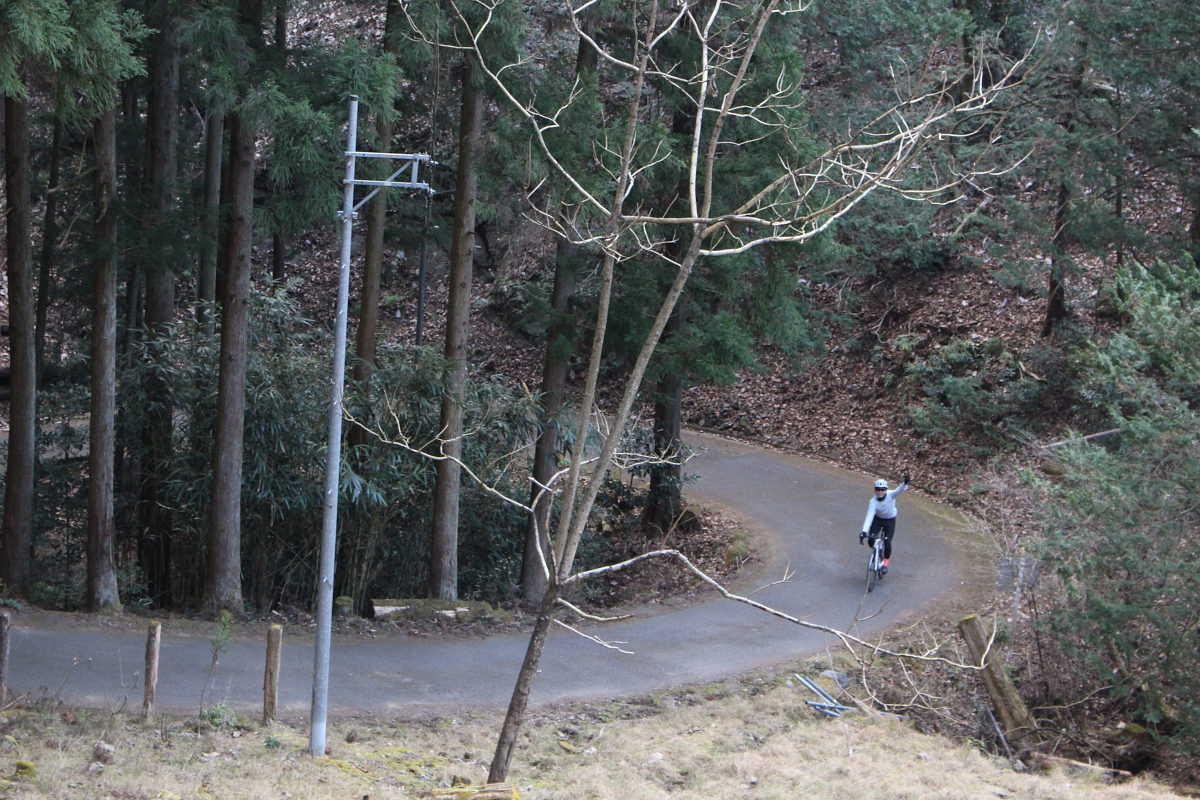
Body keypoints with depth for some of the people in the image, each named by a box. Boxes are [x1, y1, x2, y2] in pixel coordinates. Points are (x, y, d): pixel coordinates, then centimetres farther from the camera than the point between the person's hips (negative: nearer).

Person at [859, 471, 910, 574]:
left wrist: (905, 483, -69)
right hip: (877, 519, 1)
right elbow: (869, 517, -33)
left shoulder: (891, 495, -26)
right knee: (871, 540, -14)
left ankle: (886, 563, 13)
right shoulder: (873, 502, -26)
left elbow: (899, 490, -46)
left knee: (887, 543, -12)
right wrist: (864, 532, -44)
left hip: (890, 520, -1)